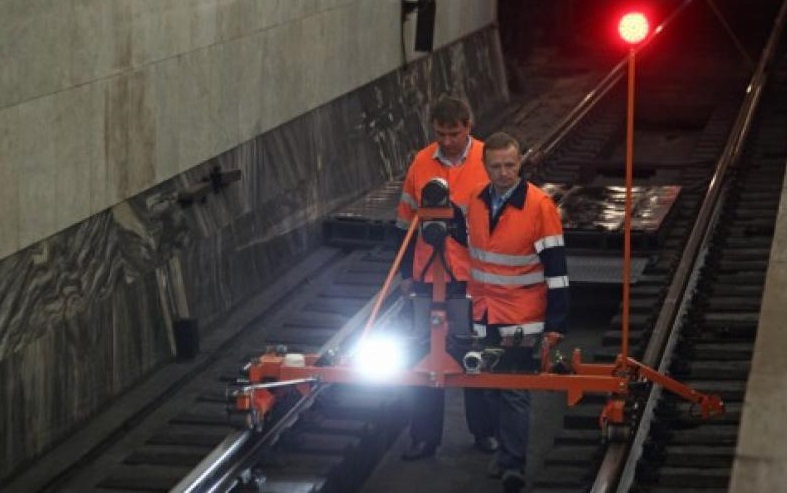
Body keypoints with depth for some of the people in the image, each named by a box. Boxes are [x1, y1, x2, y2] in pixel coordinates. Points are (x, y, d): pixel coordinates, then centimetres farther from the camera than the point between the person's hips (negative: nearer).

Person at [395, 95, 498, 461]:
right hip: (428, 277, 2)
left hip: (475, 278, -2)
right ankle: (425, 436, 15)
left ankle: (484, 430, 24)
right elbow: (407, 222, 9)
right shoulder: (421, 163, 1)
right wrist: (407, 273, 9)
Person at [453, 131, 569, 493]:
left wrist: (556, 324, -14)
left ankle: (513, 463, 1)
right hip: (485, 316, 6)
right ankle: (508, 451, 30)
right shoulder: (474, 202, 2)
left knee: (515, 392, -5)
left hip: (523, 321, -6)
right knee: (492, 388, 14)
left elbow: (556, 269, -13)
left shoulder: (540, 206, -14)